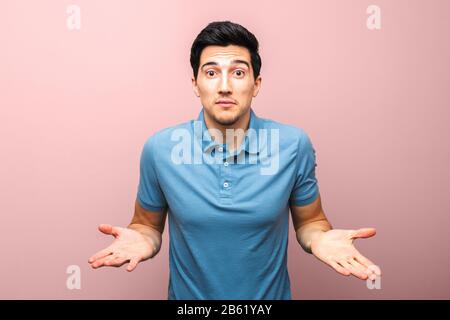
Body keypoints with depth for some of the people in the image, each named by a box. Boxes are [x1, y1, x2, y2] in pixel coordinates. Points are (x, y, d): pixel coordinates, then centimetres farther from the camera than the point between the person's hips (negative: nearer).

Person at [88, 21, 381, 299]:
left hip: (269, 294, 1)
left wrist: (321, 238, -24)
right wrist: (141, 239, -24)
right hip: (188, 294, 0)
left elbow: (309, 221, -3)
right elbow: (148, 225, -3)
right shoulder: (159, 148, -17)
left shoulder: (294, 145, -17)